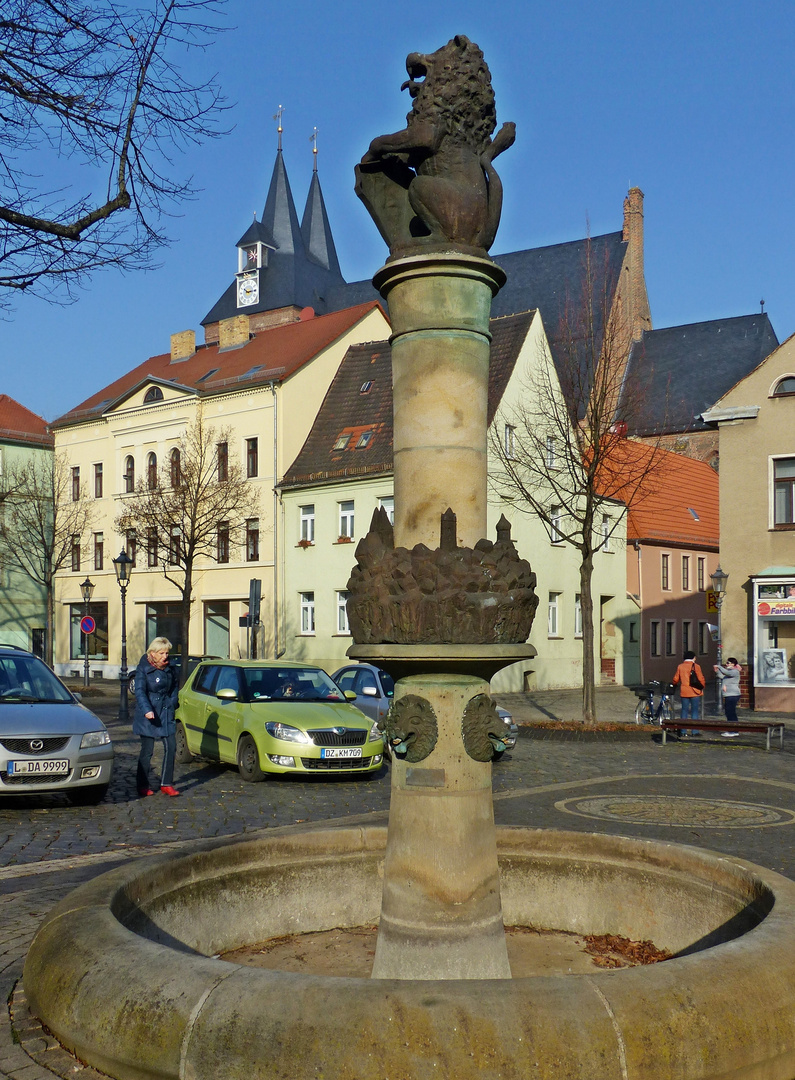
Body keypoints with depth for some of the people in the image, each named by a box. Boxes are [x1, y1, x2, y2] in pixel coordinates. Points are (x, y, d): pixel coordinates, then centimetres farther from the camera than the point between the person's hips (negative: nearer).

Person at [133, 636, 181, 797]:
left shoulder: (171, 667, 3)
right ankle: (143, 786, 11)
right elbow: (139, 691, -18)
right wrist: (146, 710, -30)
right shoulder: (144, 668, -11)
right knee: (147, 750, -1)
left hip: (166, 712, 5)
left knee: (171, 747, 1)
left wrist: (172, 703, 9)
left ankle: (166, 784, 12)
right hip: (148, 713, -5)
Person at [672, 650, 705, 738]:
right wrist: (702, 687, 13)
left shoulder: (680, 666, 4)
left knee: (684, 711, 8)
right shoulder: (695, 666, -5)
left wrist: (675, 684, 29)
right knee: (694, 711, 4)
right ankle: (694, 731, 2)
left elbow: (675, 679, 7)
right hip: (694, 692, -3)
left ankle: (683, 731, 7)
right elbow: (701, 679, -7)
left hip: (684, 692, 3)